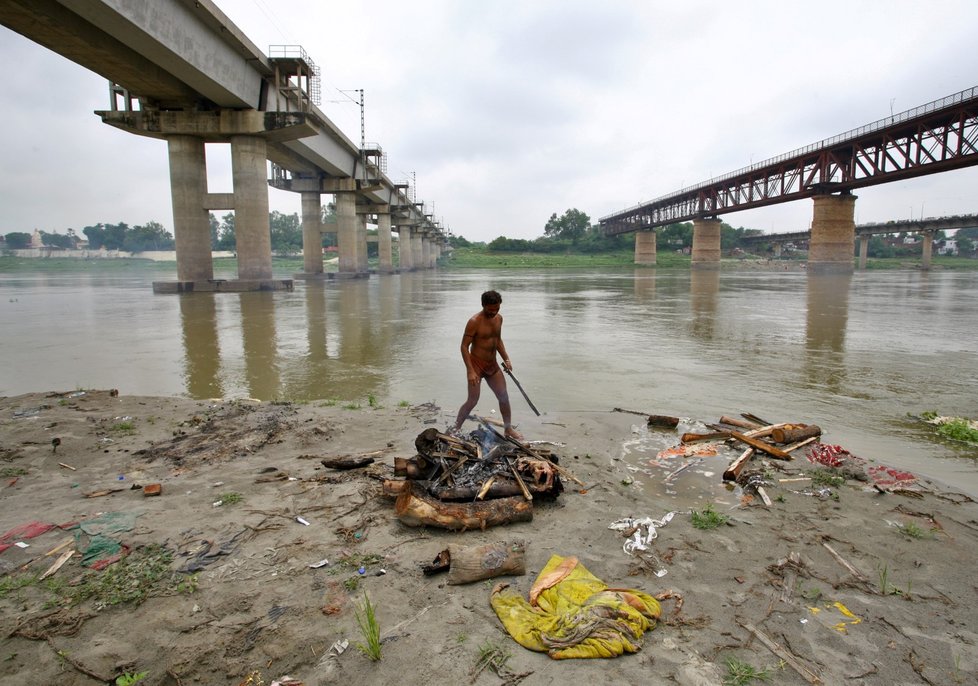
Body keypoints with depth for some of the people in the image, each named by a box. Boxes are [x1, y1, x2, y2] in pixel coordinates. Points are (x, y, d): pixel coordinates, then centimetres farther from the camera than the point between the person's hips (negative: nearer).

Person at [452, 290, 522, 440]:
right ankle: (456, 429, 7)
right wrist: (470, 371, -24)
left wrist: (506, 359, 9)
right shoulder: (474, 321, -18)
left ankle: (508, 428, 25)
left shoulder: (499, 318, 4)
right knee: (473, 400, -9)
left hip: (492, 365, 7)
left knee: (504, 396, 9)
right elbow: (464, 346, -18)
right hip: (476, 364, -7)